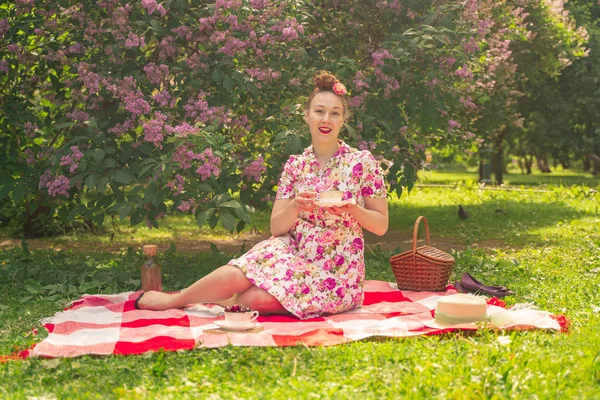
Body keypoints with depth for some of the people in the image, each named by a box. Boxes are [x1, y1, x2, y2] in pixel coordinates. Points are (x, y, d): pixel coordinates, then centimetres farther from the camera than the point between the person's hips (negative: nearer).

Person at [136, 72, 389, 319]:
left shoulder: (362, 162, -5)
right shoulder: (295, 165, 4)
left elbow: (381, 225, -1)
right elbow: (276, 227, 1)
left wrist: (352, 208, -21)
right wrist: (295, 207, -20)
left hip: (337, 272, -3)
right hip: (295, 253, 3)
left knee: (258, 298, -29)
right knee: (236, 274, -27)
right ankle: (176, 299, -2)